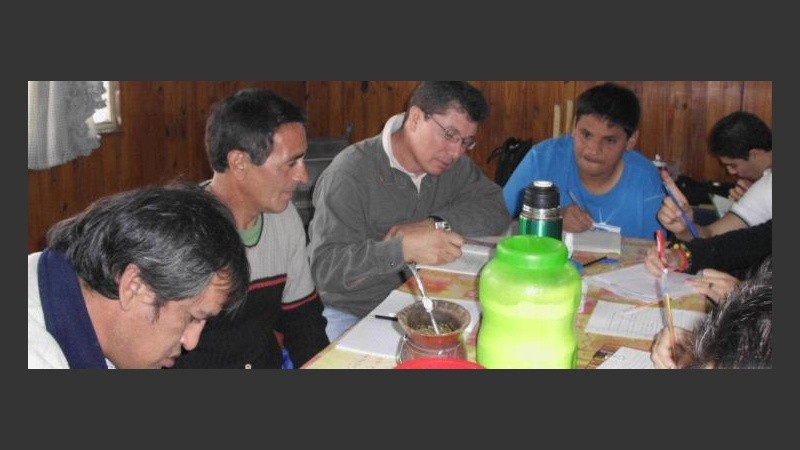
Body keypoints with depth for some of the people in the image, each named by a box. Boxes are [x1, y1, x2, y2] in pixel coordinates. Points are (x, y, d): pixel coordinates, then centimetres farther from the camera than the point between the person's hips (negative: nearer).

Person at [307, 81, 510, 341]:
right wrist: (404, 249, -40)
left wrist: (436, 224, -19)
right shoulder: (349, 173, -19)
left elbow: (496, 208, -2)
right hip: (354, 314, -6)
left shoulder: (453, 163, 2)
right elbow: (326, 267, -26)